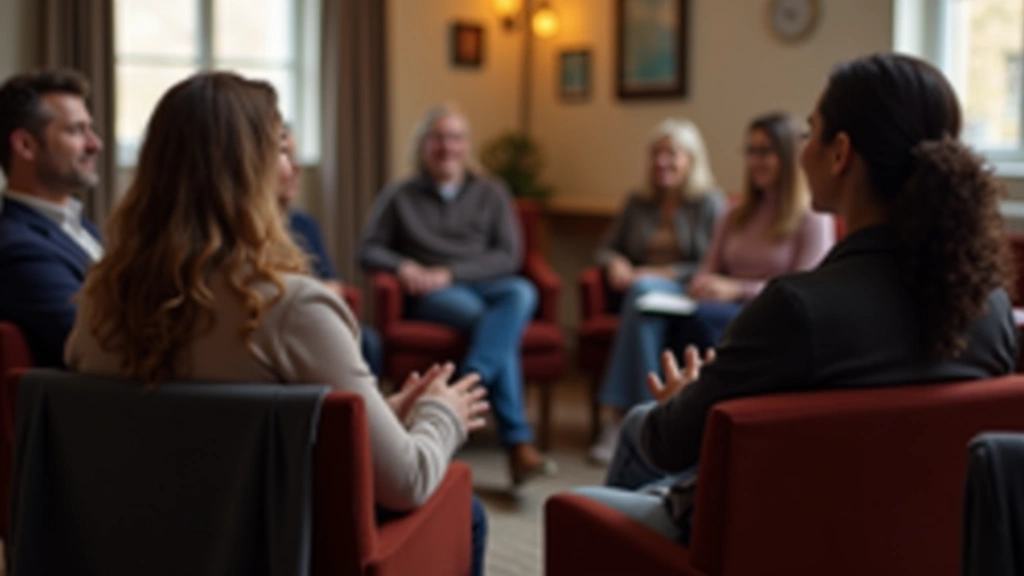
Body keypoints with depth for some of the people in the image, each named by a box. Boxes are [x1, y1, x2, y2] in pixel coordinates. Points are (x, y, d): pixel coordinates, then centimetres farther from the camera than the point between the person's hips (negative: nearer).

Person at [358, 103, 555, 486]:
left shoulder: (491, 193, 16)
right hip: (430, 299, -2)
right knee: (490, 319, -36)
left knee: (521, 293, -37)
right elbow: (368, 250, 13)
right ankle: (518, 446, -45)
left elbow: (509, 256, 4)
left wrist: (449, 274, -11)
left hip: (485, 285, 2)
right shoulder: (398, 197, 15)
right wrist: (402, 265, -11)